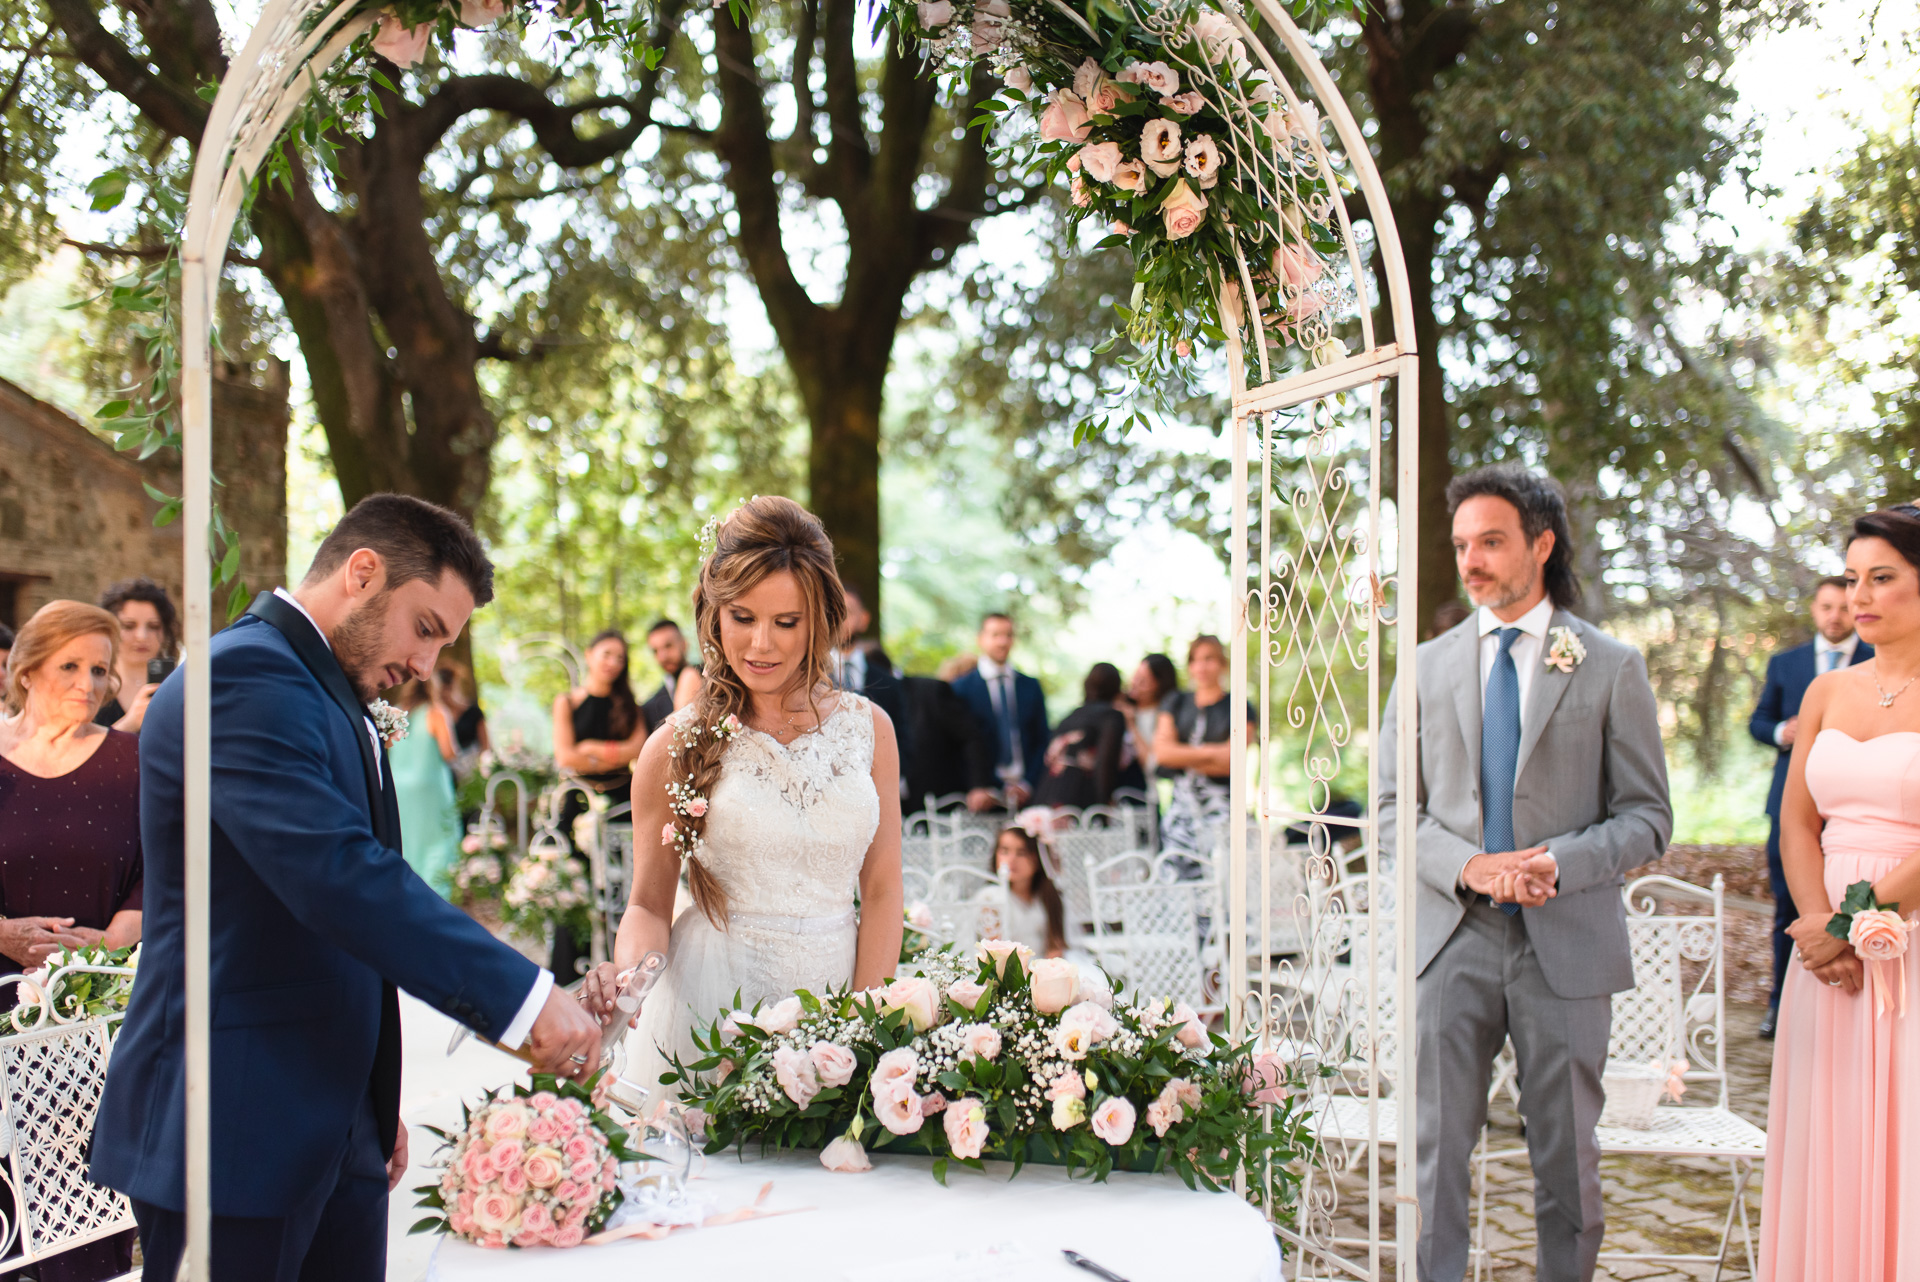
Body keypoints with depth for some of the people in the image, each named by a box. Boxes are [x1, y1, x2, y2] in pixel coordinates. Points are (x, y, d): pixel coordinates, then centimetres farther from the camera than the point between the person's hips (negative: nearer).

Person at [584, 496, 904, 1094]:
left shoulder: (868, 727, 4)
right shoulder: (678, 747, -2)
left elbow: (882, 891, 4)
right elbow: (649, 903, 3)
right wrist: (626, 974, -19)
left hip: (834, 993, 2)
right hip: (713, 1000, -2)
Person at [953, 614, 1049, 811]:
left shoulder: (1031, 686, 14)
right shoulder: (962, 688, 3)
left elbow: (1042, 741, 14)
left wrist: (1028, 783, -1)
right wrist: (975, 788, -13)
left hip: (1025, 794, 3)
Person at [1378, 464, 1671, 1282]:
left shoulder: (1611, 668, 3)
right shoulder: (1428, 666, 9)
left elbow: (1646, 817, 1)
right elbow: (1394, 807, 7)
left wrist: (1558, 865, -17)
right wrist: (1467, 865, -12)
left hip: (1566, 944, -1)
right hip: (1452, 939, 1)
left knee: (1566, 1156, 8)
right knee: (1438, 1150, 3)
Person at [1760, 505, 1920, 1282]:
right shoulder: (1828, 692, 13)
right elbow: (1797, 820, 9)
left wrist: (1857, 924, -13)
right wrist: (1819, 925, -5)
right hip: (1832, 948, 5)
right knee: (1830, 1152, 8)